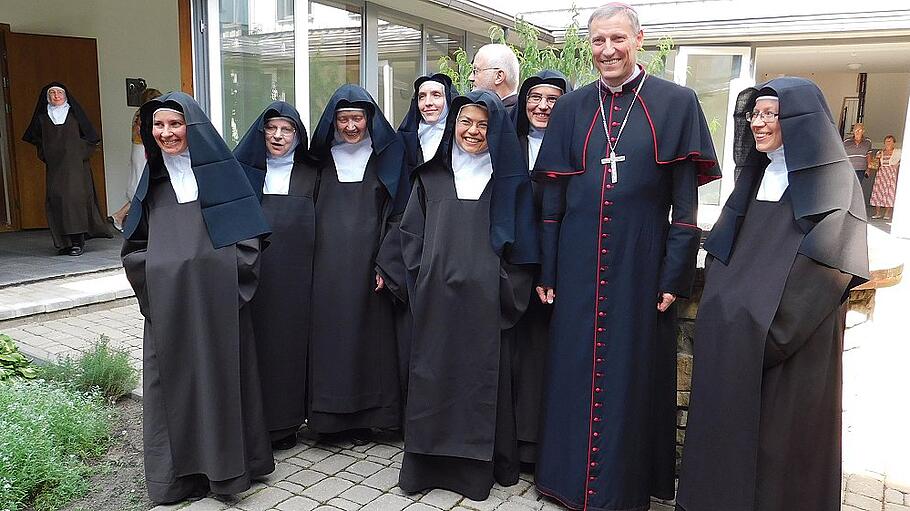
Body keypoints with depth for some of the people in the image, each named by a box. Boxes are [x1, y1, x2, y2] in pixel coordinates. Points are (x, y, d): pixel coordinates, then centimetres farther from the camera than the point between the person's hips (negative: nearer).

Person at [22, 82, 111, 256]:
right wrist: (44, 155, 11)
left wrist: (82, 152, -1)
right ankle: (64, 242, 1)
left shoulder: (74, 113, 7)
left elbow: (91, 136, 8)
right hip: (54, 166, 3)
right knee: (55, 198, -4)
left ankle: (78, 241, -12)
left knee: (74, 196, -13)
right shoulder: (42, 117, 12)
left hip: (75, 164, -2)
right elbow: (35, 138, 23)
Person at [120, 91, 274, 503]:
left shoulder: (219, 169, 1)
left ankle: (227, 465, 18)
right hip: (168, 303, 3)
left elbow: (248, 234, -2)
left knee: (222, 373, 3)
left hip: (219, 299, -3)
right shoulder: (153, 178, 12)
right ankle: (180, 470, 20)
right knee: (174, 378, 6)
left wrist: (224, 278, -8)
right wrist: (157, 276, 1)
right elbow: (134, 244, 16)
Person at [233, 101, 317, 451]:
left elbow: (321, 228, 9)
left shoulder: (310, 176, 9)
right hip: (255, 275, 0)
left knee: (291, 342, 4)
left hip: (295, 278, 0)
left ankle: (286, 421, 16)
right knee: (256, 343, 1)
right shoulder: (245, 172, 8)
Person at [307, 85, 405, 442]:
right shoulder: (323, 158, 10)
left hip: (367, 264, -1)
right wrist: (309, 262, 4)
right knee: (328, 333, 1)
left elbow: (395, 213, 0)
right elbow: (309, 212, 12)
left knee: (367, 333, 0)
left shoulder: (385, 158, 4)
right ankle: (329, 414, 12)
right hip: (327, 264, 2)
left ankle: (362, 416, 12)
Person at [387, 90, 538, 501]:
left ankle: (478, 467, 17)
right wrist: (422, 280, 3)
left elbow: (520, 241, 4)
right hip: (436, 301, 2)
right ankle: (427, 463, 18)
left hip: (486, 302, -1)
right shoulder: (432, 176, 9)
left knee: (483, 378, 4)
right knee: (434, 378, 6)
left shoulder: (510, 179, 5)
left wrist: (508, 291, -3)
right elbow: (411, 232, 10)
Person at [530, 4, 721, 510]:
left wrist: (675, 276, -8)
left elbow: (686, 200, -3)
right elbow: (552, 194, 7)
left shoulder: (676, 103, 0)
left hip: (640, 263, -2)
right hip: (579, 264, 3)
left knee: (632, 372, 7)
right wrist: (547, 271, 4)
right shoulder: (572, 107, 7)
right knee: (573, 369, 10)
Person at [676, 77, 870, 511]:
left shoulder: (833, 181, -8)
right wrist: (718, 307, 5)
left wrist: (771, 330, -19)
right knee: (726, 422, 12)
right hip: (731, 337, 6)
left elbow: (828, 268, -15)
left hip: (792, 342, -6)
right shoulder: (756, 175, 13)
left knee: (779, 435, 3)